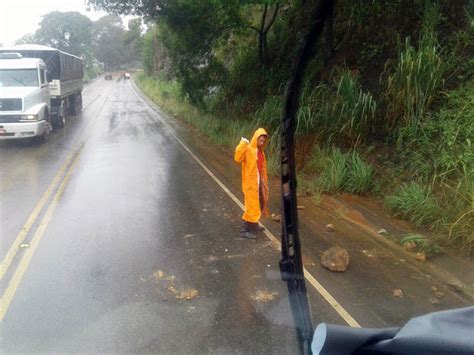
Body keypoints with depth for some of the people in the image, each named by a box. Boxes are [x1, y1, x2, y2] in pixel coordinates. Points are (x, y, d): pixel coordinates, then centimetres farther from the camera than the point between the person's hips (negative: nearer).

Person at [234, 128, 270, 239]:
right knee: (251, 205, -8)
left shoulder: (260, 152, 10)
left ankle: (254, 225, 32)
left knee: (257, 204, 17)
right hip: (250, 183, -8)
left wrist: (264, 183, 15)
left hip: (259, 182, 8)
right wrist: (242, 144, -37)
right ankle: (244, 230, -2)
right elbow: (238, 158, -30)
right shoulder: (248, 149, -13)